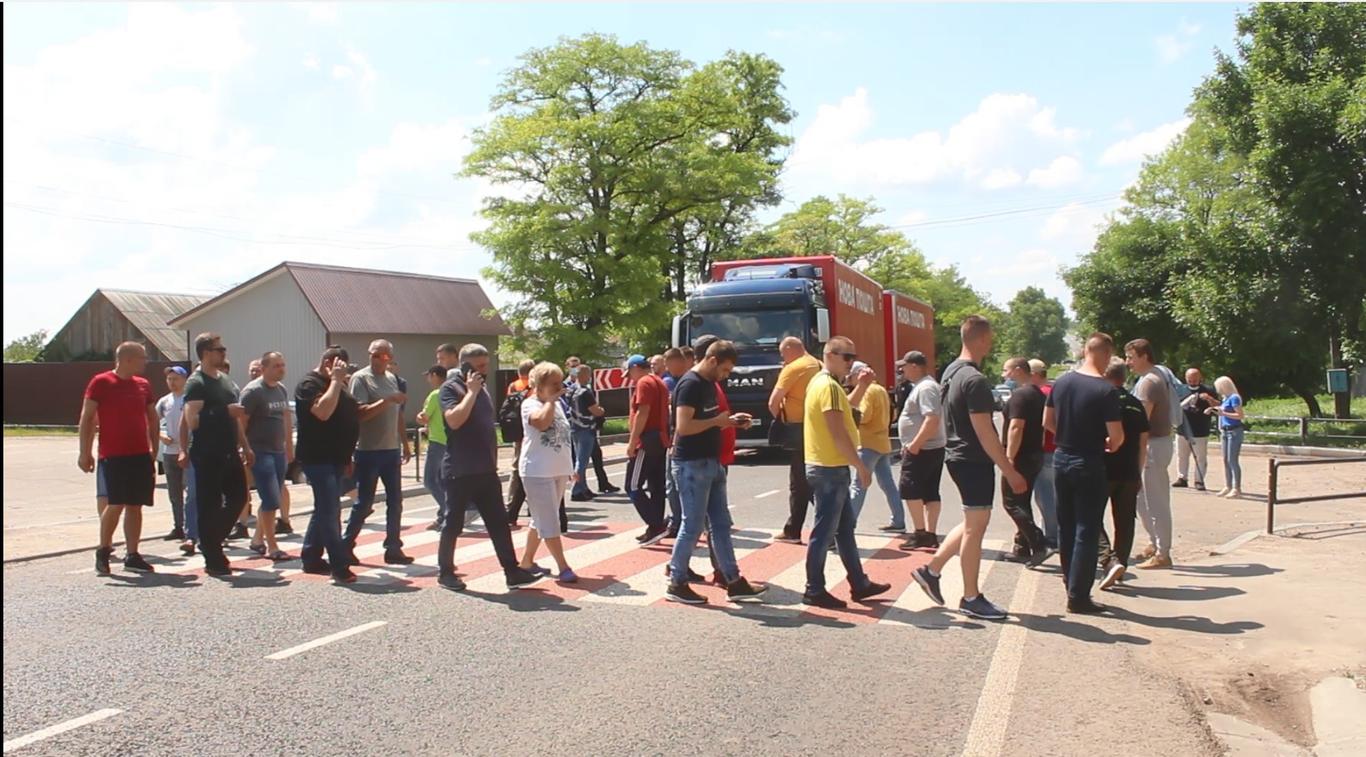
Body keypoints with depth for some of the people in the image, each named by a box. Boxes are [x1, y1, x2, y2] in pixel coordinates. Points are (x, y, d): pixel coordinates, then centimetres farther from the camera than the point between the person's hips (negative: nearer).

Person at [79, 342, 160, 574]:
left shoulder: (143, 385, 11)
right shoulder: (101, 383, -4)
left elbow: (153, 418, 19)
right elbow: (87, 418, -4)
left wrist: (155, 448, 13)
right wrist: (85, 452, -8)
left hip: (141, 455, 5)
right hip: (114, 456, -5)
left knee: (135, 505, 5)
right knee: (116, 504, -8)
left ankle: (132, 555, 11)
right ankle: (103, 551, 11)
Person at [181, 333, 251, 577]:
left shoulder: (226, 380, 16)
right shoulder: (196, 383, -10)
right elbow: (192, 421, -21)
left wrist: (245, 446, 20)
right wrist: (225, 411, -19)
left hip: (229, 452, 8)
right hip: (207, 454, -8)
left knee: (238, 497, 11)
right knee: (210, 505, -1)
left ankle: (211, 542, 27)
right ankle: (213, 560, 6)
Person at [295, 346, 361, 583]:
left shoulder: (337, 385, 17)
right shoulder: (309, 385, -11)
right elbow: (323, 412, -28)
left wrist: (348, 457, 19)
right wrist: (336, 380, -21)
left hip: (335, 459, 9)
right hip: (318, 459, -9)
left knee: (325, 510, 15)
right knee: (330, 512, -11)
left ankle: (311, 558, 25)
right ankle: (339, 566, -11)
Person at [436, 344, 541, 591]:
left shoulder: (481, 388, 15)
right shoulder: (450, 388, -9)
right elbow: (454, 420, -26)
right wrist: (471, 392, -20)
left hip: (486, 471, 7)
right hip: (460, 472, -7)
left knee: (499, 522, 4)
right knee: (453, 523, 5)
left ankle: (512, 572, 6)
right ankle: (445, 571, 19)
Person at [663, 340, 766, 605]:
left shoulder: (709, 384, 13)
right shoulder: (690, 385, -16)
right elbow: (684, 427, -25)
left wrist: (729, 421, 6)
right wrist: (717, 421, -15)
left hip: (711, 463, 10)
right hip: (692, 465, -10)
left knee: (721, 525, 12)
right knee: (692, 527, -2)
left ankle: (734, 582, 18)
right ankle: (677, 584, 11)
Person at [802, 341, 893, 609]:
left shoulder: (822, 382, 14)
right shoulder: (828, 386, -17)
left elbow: (845, 409, 26)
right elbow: (838, 434, -22)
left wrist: (862, 387, 15)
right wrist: (862, 466, -16)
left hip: (830, 468, 11)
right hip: (830, 469, -11)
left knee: (845, 527, 16)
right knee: (824, 531, -3)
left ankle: (859, 584, 25)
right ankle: (814, 590, 6)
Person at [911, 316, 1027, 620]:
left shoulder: (952, 372, 9)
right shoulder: (975, 381, -21)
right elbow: (985, 434, -22)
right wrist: (1011, 472, -17)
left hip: (957, 456, 10)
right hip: (974, 461, -10)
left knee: (973, 522, 19)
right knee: (975, 526, 0)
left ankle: (931, 570, 20)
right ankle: (971, 599, 10)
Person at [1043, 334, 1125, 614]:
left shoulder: (1062, 382, 2)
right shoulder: (1106, 390, -17)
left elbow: (1047, 421, 10)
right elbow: (1116, 436, -17)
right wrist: (1111, 446, 4)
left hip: (1061, 459, 7)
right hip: (1088, 465, -6)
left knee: (1066, 526, 17)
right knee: (1087, 531, 1)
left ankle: (1071, 583, 29)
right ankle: (1078, 596, 4)